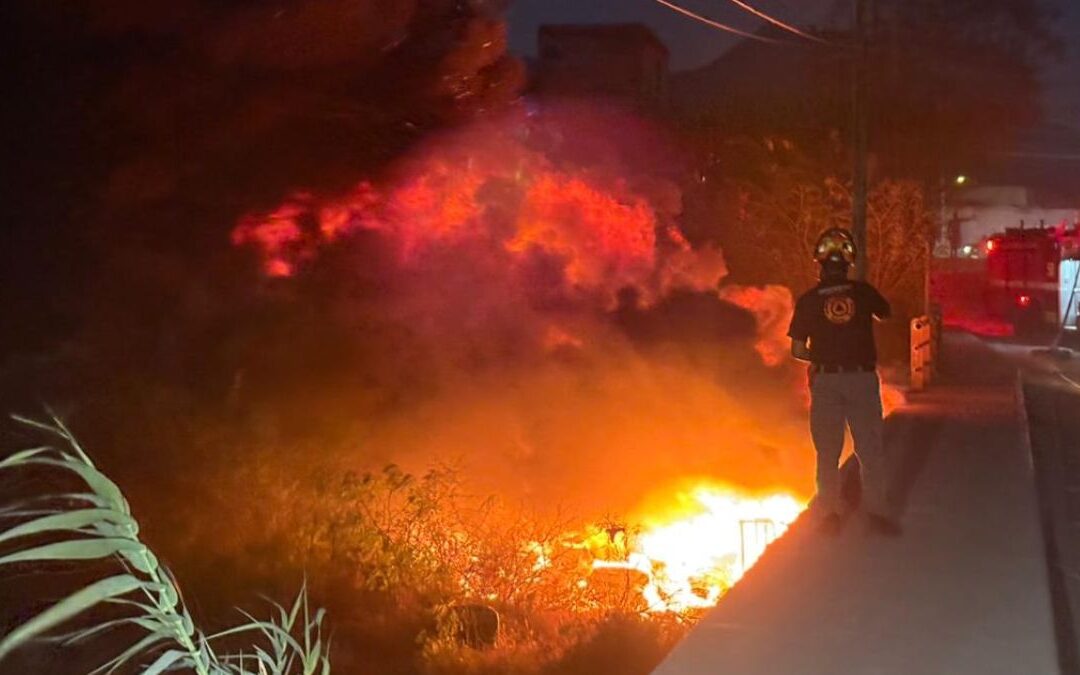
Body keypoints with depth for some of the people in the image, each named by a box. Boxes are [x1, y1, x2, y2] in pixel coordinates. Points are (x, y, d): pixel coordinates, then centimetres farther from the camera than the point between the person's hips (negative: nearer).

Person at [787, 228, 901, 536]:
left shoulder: (809, 300, -5)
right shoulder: (863, 291, -2)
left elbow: (797, 350, -3)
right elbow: (885, 312, 20)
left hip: (825, 380, 0)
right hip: (861, 377, 0)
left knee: (828, 451, 10)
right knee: (870, 448, 8)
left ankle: (829, 514, 14)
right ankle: (876, 511, 10)